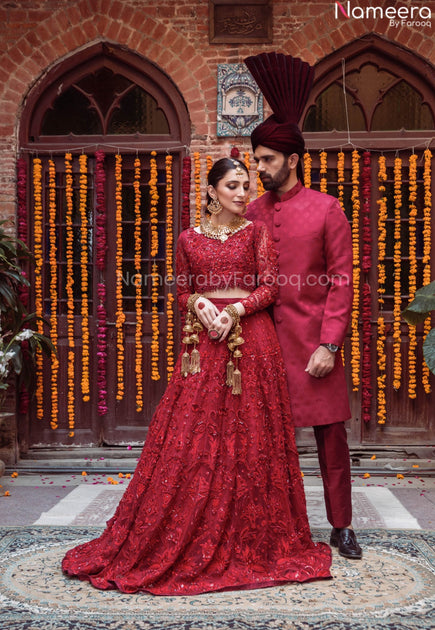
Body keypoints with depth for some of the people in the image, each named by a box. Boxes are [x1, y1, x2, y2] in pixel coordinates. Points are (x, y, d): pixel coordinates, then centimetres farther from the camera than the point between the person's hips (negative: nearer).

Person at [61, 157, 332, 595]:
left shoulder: (257, 232, 8)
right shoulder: (189, 239, 12)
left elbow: (269, 287, 0)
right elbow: (182, 292, 15)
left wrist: (235, 309, -15)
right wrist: (199, 303, -7)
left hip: (251, 340, -1)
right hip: (203, 342, 1)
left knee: (250, 438, 0)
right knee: (191, 437, -2)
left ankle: (253, 539, 12)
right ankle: (191, 540, 10)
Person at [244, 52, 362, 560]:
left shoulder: (326, 209, -1)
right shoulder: (250, 215, 9)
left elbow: (340, 283, -4)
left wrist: (328, 345, -11)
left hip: (313, 341, -3)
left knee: (330, 433, 4)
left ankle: (341, 527, 19)